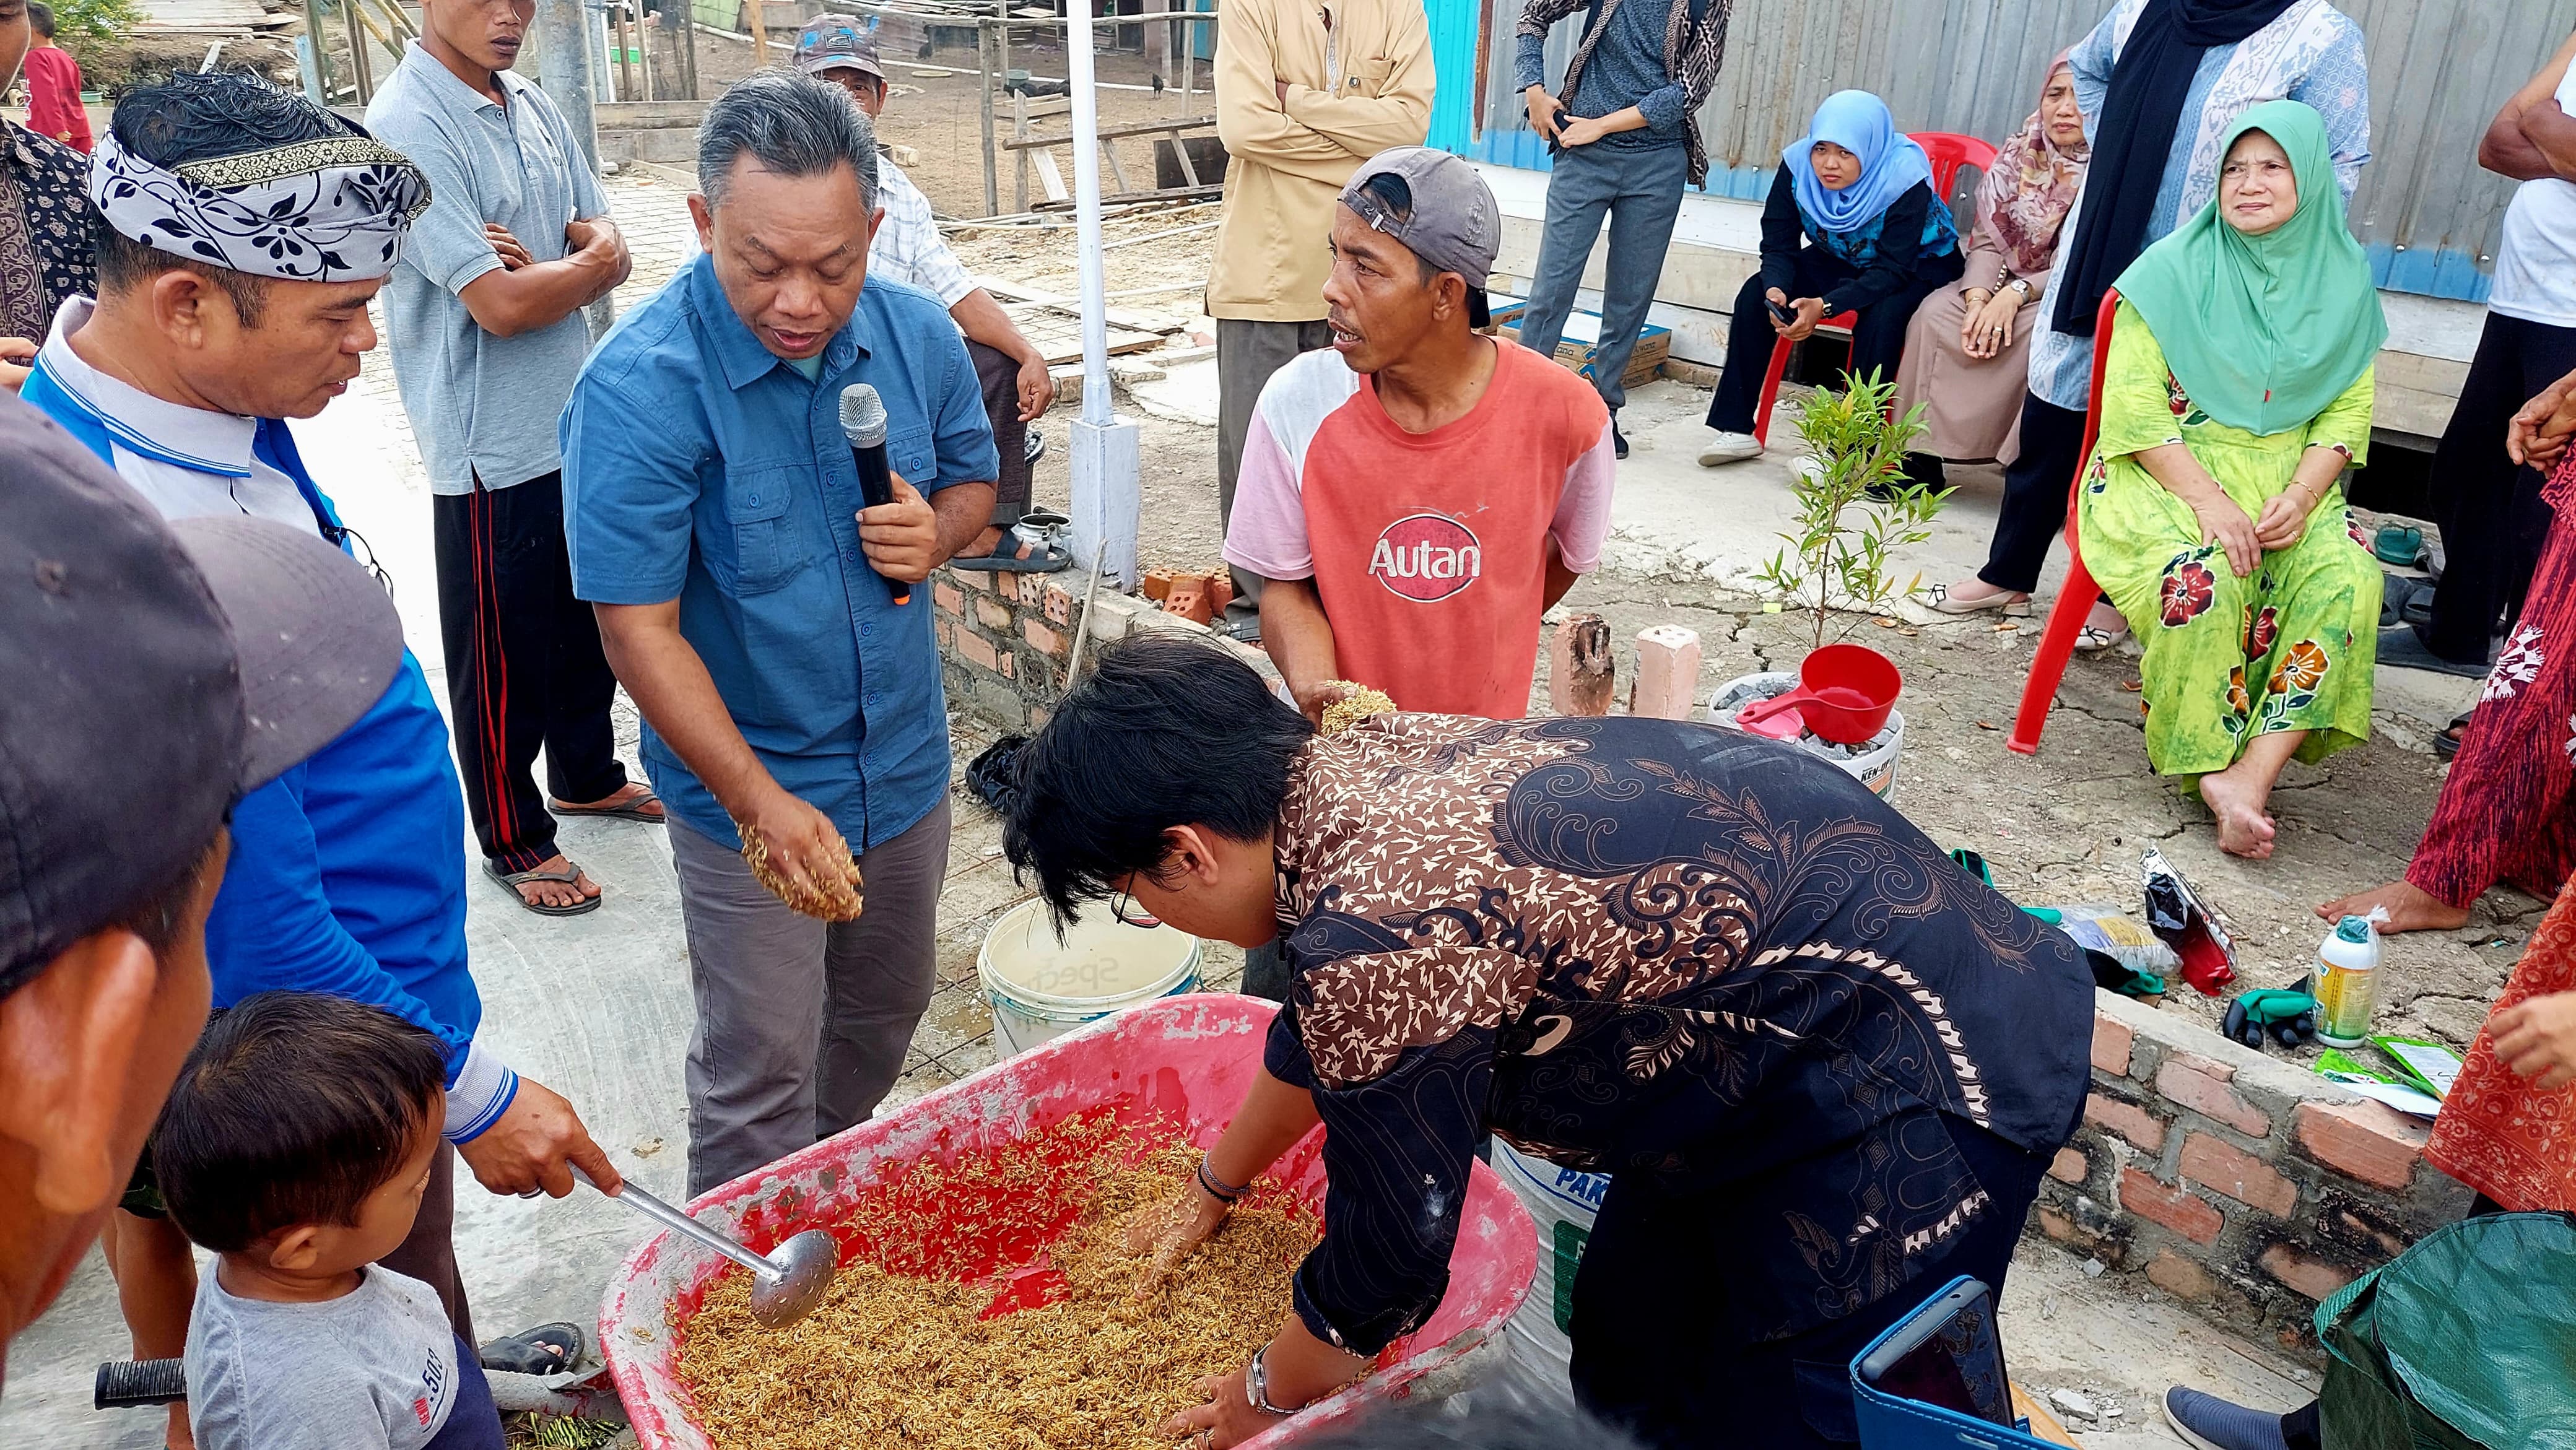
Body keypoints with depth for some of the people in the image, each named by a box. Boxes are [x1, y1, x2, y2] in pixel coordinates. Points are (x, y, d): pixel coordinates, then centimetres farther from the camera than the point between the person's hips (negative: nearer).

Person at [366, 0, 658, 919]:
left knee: (589, 619, 22)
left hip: (577, 423, 8)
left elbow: (611, 256, 4)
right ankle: (512, 838, 24)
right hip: (492, 447, -8)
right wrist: (586, 262, -6)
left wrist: (537, 263, -16)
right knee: (504, 654, 7)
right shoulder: (408, 128, -18)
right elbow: (500, 305, -23)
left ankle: (585, 775, 43)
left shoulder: (534, 109, 7)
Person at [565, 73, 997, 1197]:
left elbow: (973, 477, 9)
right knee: (759, 1077, 7)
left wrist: (938, 531, -15)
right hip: (745, 788, -5)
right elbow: (639, 631, -22)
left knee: (885, 1012, 24)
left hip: (905, 760, 6)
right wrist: (761, 799, -28)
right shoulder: (639, 386, -23)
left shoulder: (918, 336, -8)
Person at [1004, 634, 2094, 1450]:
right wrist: (1217, 1185, 30)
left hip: (1920, 1076, -9)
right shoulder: (1359, 760, -2)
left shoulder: (1379, 932, -30)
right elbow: (1322, 1029, 16)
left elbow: (1390, 1252, -15)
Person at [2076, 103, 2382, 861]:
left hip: (2288, 481, 3)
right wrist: (2209, 500, -20)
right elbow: (2134, 405, -9)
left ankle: (2251, 771, -27)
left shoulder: (2343, 279, 8)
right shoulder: (2174, 270, -2)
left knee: (2348, 581, -26)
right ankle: (2208, 767, -16)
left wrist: (2302, 495, -13)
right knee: (2206, 578, -33)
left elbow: (2349, 408, 6)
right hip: (2168, 472, -3)